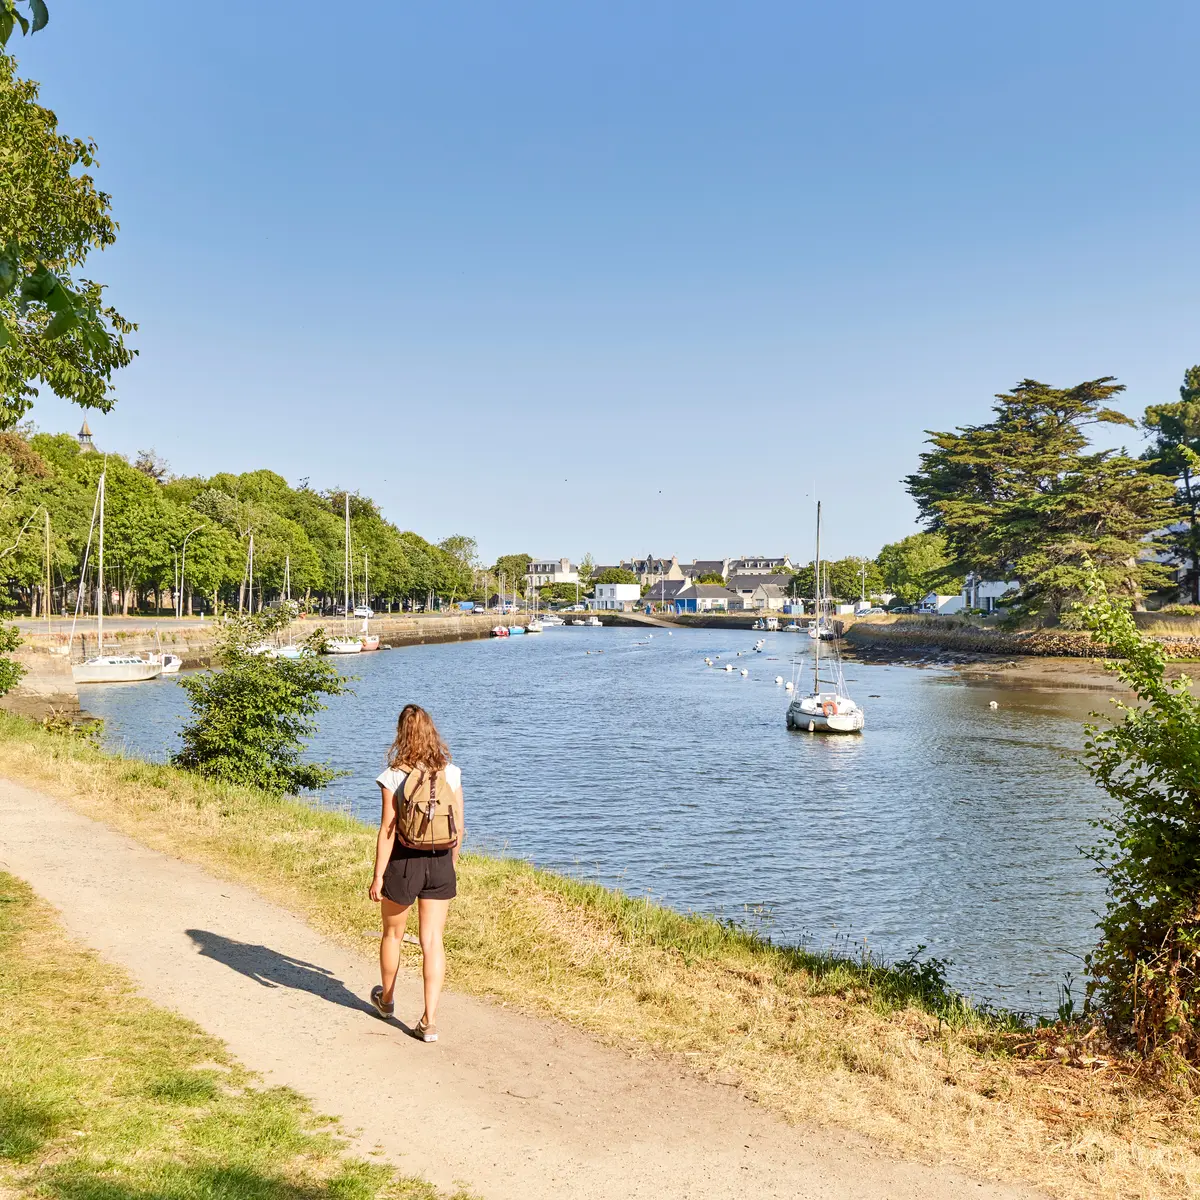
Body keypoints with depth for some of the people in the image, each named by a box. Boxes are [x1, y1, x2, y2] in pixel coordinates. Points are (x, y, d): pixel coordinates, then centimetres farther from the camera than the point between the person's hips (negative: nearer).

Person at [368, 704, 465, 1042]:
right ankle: (430, 1020, 1)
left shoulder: (393, 776, -12)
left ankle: (386, 999, 42)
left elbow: (388, 830, -12)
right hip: (440, 862, 2)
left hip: (403, 861, -2)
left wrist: (378, 875, -6)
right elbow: (458, 825, 3)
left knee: (393, 934, 20)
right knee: (433, 941, 6)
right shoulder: (450, 773, -3)